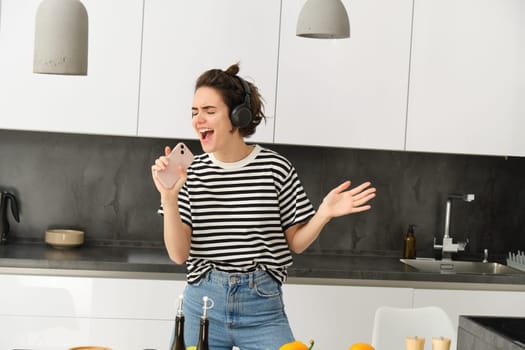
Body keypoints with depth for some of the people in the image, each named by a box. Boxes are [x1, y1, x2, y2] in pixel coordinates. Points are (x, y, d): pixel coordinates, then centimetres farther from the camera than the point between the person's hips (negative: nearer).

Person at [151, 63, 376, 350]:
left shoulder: (275, 168, -6)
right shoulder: (191, 173, -2)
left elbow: (295, 243, 3)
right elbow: (179, 254, -5)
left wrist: (324, 214, -14)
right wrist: (169, 197, -16)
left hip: (262, 306, -1)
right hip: (203, 303, 1)